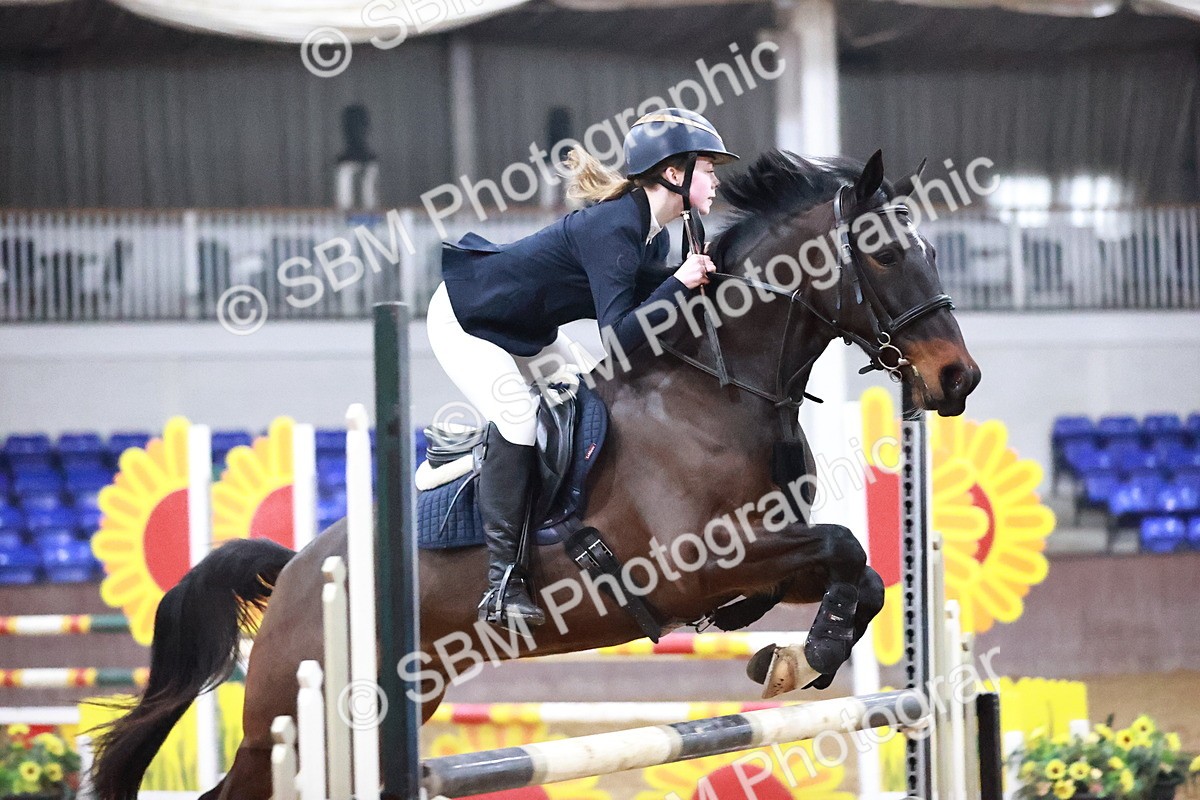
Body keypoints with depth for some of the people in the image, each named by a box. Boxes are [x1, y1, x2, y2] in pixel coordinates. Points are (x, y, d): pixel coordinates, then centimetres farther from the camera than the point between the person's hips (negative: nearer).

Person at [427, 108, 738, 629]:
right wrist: (679, 284, -39)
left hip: (525, 328, 10)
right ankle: (502, 583, -20)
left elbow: (643, 310, 3)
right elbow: (619, 338, -38)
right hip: (467, 320, -10)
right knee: (518, 419, -23)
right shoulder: (611, 230, -32)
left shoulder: (654, 237, -3)